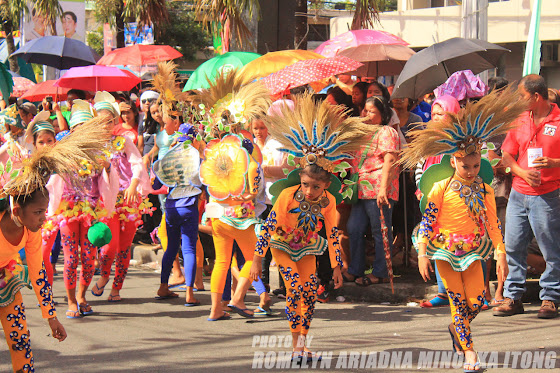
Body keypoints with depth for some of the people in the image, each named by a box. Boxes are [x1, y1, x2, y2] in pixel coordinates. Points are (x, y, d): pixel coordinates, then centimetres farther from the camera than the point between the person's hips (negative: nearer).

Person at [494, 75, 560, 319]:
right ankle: (512, 297, 14)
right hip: (518, 193, 5)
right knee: (513, 246, 6)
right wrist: (523, 172, -6)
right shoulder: (520, 120, 12)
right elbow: (506, 156, 13)